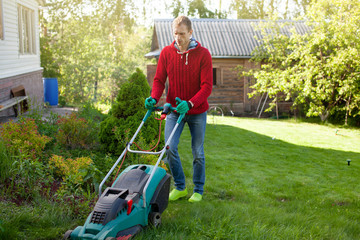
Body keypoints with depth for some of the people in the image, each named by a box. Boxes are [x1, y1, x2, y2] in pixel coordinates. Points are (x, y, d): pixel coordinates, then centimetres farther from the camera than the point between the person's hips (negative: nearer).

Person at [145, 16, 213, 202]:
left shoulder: (203, 54, -11)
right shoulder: (166, 52, -3)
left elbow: (207, 86, -16)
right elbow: (159, 79, 1)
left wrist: (190, 103, -31)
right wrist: (154, 98, -19)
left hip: (197, 112, -2)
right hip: (174, 110, 2)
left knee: (198, 152, 6)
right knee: (169, 148, -8)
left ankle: (198, 190, 23)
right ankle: (180, 187, 12)